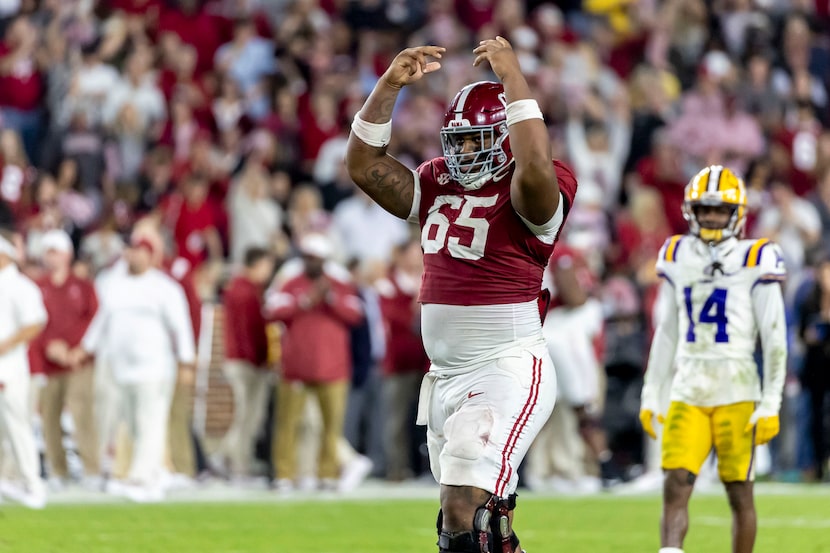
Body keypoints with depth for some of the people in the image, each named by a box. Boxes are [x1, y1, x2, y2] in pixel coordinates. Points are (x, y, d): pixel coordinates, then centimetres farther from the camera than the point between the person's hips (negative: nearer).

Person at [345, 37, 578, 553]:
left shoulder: (525, 195, -9)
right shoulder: (437, 186, 13)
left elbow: (536, 168, -32)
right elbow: (364, 164, 10)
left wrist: (513, 78, -26)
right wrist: (390, 85, -1)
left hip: (507, 372, -8)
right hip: (445, 375, 8)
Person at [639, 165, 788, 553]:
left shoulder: (755, 262, -4)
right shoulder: (678, 258, 10)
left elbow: (774, 340, -3)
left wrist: (770, 405, -7)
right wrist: (651, 396, 16)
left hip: (736, 392, -3)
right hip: (687, 391, 3)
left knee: (740, 492, 3)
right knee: (675, 486, -10)